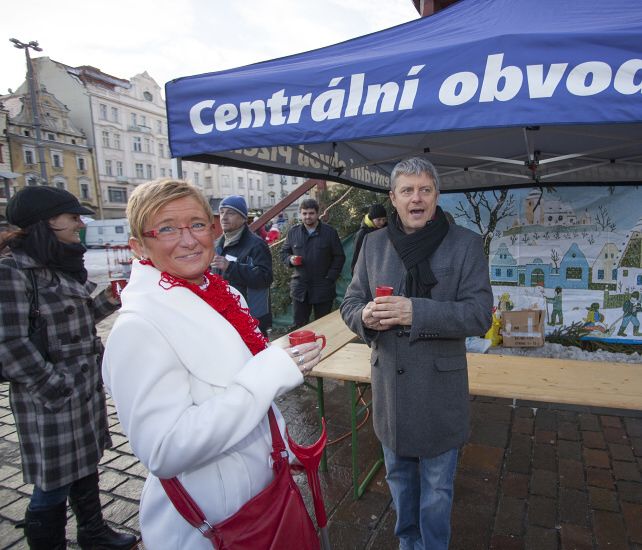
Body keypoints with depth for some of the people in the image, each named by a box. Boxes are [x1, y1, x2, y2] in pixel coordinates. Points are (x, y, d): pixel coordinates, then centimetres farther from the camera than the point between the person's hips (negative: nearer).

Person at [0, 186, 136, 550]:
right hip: (52, 398, -8)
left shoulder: (64, 265, 7)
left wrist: (108, 300, 0)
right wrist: (58, 390, -17)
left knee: (85, 465, 22)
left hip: (87, 388, 8)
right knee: (54, 483, 7)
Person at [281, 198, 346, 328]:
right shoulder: (293, 232, 7)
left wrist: (330, 278, -7)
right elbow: (283, 253, 15)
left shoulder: (330, 232, -1)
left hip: (323, 288, -2)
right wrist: (290, 259, -8)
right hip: (299, 288, 2)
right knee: (299, 327, 9)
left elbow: (339, 257, 1)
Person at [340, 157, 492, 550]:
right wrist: (365, 315, -20)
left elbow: (480, 314, -14)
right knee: (399, 476, 24)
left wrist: (417, 312, -28)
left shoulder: (466, 244, -8)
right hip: (389, 383, 3)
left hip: (440, 388, -3)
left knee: (437, 488, 16)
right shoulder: (373, 244, 2)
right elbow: (350, 302, 4)